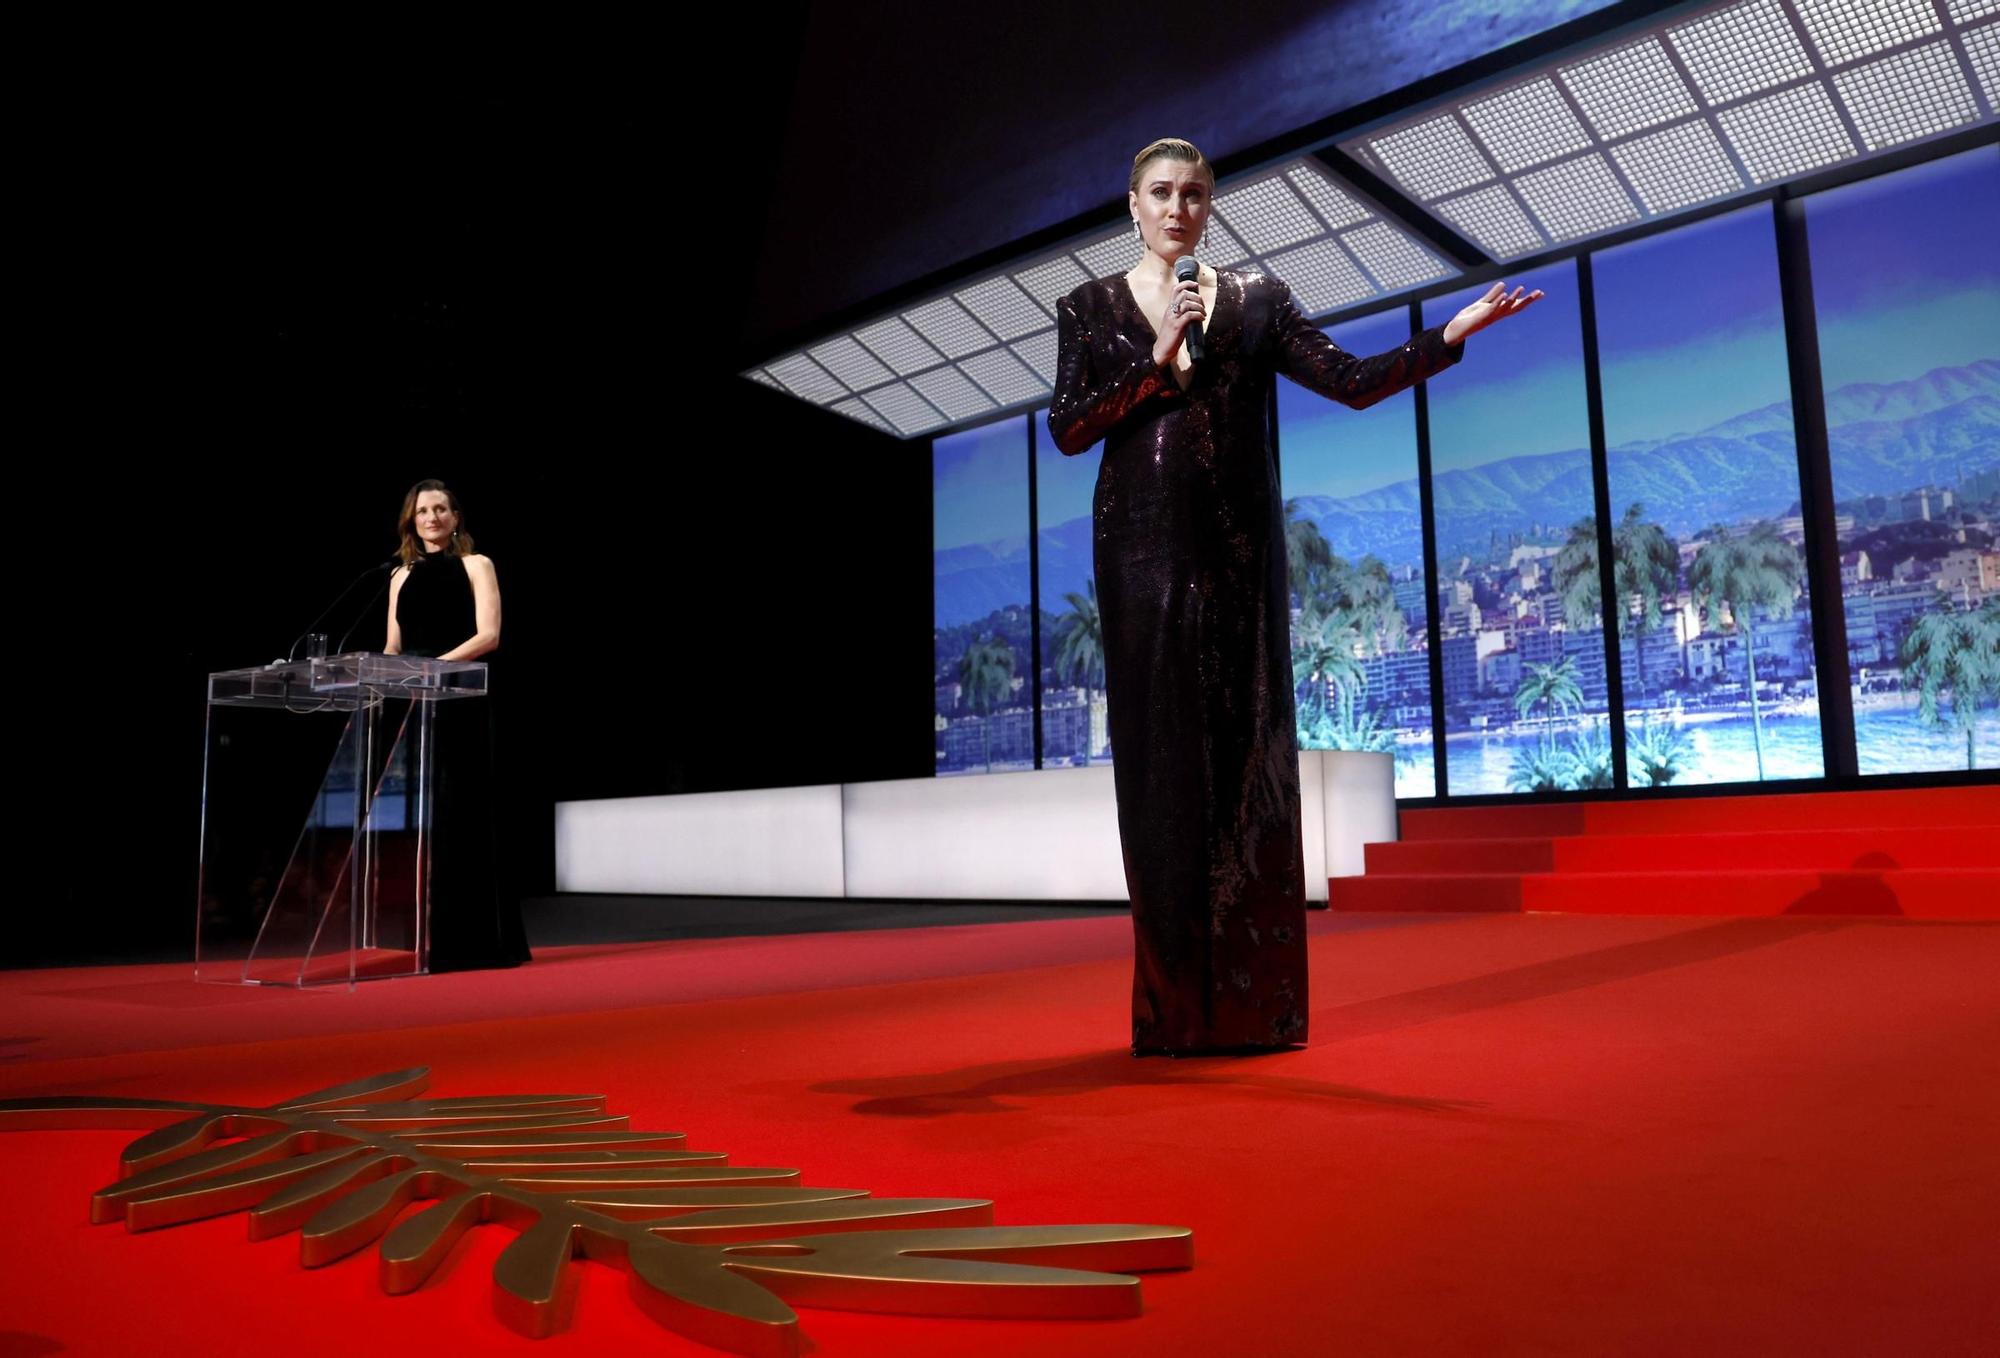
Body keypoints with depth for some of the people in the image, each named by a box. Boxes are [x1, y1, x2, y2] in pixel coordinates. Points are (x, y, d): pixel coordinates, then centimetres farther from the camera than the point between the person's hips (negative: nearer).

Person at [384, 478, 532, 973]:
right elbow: (393, 648, 15)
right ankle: (430, 940, 8)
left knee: (460, 815, -6)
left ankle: (475, 940, -1)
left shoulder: (475, 565, 4)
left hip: (461, 703, -5)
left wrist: (438, 664, -21)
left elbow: (488, 636, -8)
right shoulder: (401, 576, 18)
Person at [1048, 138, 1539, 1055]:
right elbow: (1068, 430, -2)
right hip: (1142, 549, -1)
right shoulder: (1090, 308, 11)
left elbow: (1353, 380, 1)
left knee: (1245, 752, -3)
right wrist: (1157, 358, -10)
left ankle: (1255, 1001, 4)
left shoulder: (1255, 299, 12)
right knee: (1160, 756, -2)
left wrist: (1450, 335, -12)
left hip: (1237, 550, 1)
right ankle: (1175, 1003, 5)